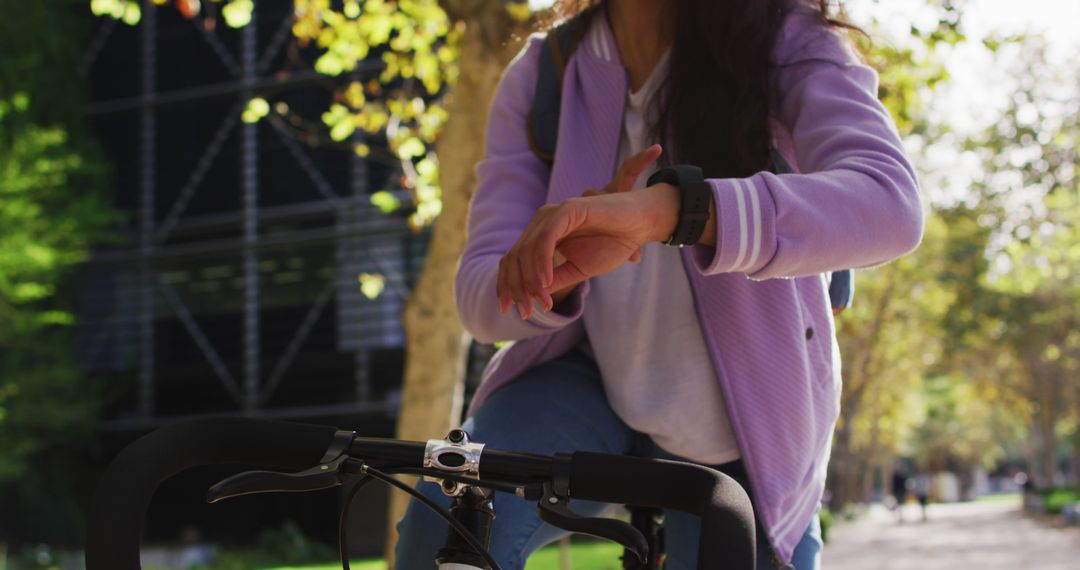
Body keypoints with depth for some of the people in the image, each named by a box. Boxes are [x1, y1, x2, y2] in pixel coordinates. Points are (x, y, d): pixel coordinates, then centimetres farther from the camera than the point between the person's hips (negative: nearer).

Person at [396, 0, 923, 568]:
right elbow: (481, 297, -10)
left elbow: (890, 205, -36)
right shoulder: (540, 75, -7)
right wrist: (555, 270, -36)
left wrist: (665, 209, -50)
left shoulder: (788, 47, -16)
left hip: (741, 438, -1)